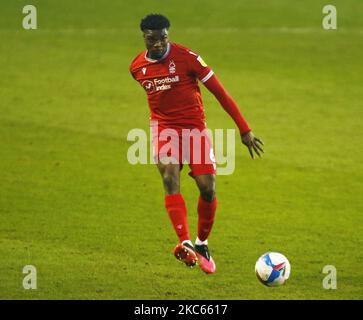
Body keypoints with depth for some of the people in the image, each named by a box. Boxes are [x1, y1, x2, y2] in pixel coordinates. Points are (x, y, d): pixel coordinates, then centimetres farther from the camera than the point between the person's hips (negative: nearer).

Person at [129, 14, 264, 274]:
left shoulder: (187, 58, -12)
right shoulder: (137, 67, 1)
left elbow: (219, 92, -10)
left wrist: (244, 130, -12)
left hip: (195, 128, -1)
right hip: (164, 129, 1)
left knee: (208, 189, -8)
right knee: (170, 178, -25)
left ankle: (202, 244, 18)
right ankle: (185, 244, -38)